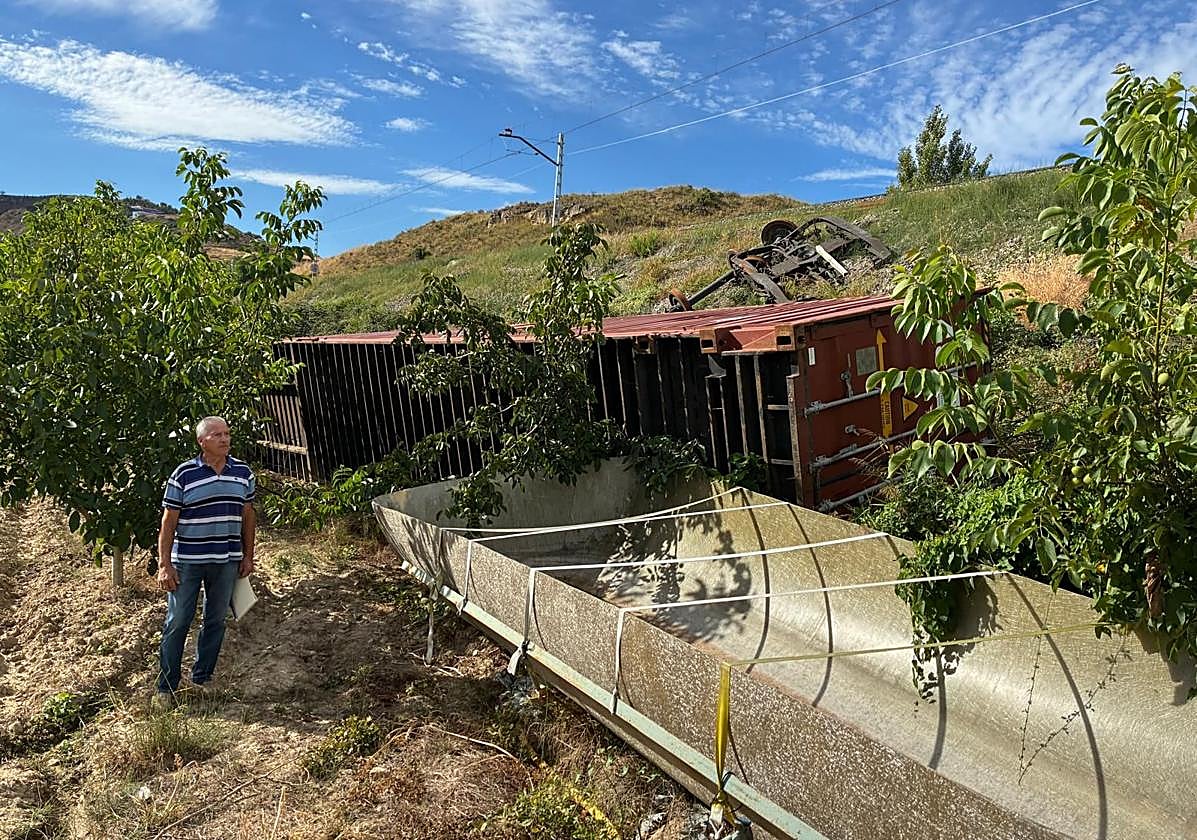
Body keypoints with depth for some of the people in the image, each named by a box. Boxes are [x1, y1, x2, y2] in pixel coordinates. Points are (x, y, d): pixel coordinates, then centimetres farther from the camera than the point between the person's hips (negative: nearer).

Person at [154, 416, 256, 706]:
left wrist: (248, 555, 10)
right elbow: (168, 522, -6)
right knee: (177, 623, 4)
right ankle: (166, 687, 19)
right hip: (187, 561, -3)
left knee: (216, 621, 13)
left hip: (227, 561, 3)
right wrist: (164, 565, -9)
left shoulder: (243, 472, 2)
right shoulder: (183, 475, -9)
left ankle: (202, 678, 29)